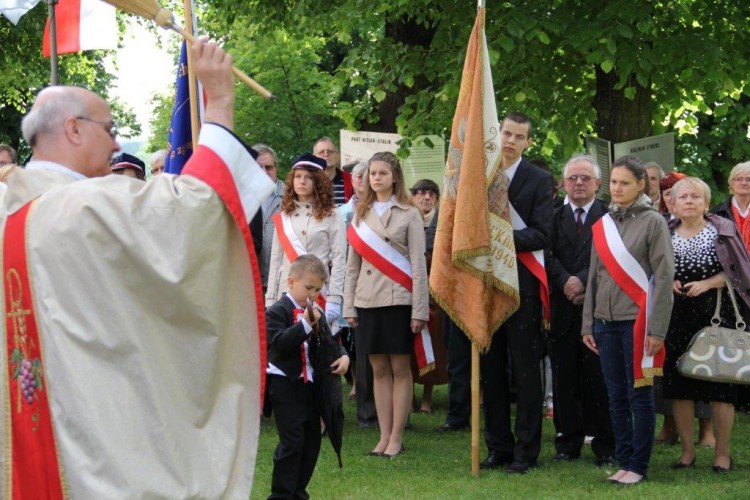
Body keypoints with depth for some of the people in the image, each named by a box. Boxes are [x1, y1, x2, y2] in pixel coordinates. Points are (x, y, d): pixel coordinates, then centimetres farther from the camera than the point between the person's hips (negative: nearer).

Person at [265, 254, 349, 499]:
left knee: (312, 441, 10)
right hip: (285, 385, -8)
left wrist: (343, 356, 0)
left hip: (311, 384, 8)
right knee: (292, 441, -10)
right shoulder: (277, 312, -9)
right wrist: (305, 324, -27)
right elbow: (279, 343, -21)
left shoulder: (316, 314, 15)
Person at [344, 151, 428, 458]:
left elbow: (418, 263, -3)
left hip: (398, 299, -4)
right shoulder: (361, 214, 13)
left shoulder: (408, 214, 0)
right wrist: (349, 305, 8)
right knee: (379, 369, 6)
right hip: (368, 301, 4)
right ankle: (384, 436, 9)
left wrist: (419, 309, -9)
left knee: (400, 368, -1)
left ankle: (397, 438, 2)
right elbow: (352, 264, 13)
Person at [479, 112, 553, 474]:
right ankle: (498, 447, 16)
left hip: (521, 285, -4)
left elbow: (541, 235, -10)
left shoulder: (539, 180, -2)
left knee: (525, 371, -1)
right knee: (491, 370, 8)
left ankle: (526, 450, 5)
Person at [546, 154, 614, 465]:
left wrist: (583, 280, -16)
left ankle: (605, 444, 7)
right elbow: (548, 255, 0)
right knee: (564, 378, 5)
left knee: (599, 377, -1)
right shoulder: (554, 217, 11)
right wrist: (566, 282, -15)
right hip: (562, 308, 2)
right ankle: (568, 441, 14)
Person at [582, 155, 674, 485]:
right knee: (616, 397, 8)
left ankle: (638, 466, 6)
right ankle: (623, 461, 15)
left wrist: (657, 329, -13)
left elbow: (663, 277, -8)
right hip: (606, 321, 5)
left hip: (637, 321, -5)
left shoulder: (653, 222, -4)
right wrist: (588, 324, 11)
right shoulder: (602, 225, 11)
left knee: (639, 395, 0)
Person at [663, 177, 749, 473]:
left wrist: (708, 283, -14)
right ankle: (687, 451, 14)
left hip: (717, 314, -3)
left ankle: (722, 453, 5)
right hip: (677, 318, 3)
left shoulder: (723, 230, 1)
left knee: (721, 385, -3)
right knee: (679, 385, 3)